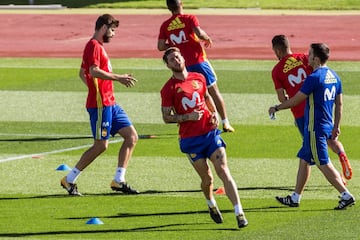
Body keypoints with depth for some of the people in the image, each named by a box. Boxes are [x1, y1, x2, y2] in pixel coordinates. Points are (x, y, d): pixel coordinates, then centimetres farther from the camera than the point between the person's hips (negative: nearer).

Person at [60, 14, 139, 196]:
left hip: (110, 103, 10)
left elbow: (82, 73, 28)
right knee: (101, 145, -6)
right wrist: (118, 78, -24)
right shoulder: (94, 46, -11)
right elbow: (94, 71, -26)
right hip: (100, 104, -10)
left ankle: (118, 180, 7)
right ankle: (69, 180, 3)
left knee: (131, 136, 6)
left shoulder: (98, 46, 19)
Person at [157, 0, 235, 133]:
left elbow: (161, 46, -1)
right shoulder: (189, 19, -7)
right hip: (198, 61, -3)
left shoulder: (165, 25, 4)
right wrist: (208, 39, -3)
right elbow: (199, 33, -23)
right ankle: (225, 123, 7)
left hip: (182, 66, 3)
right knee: (214, 91, 7)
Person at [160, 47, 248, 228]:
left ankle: (239, 213, -14)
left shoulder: (198, 78, 8)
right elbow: (166, 118, -3)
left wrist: (214, 114, 9)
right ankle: (211, 205, 36)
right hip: (190, 139, -2)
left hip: (210, 132, 2)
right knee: (207, 178, 3)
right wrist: (188, 117, -17)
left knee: (223, 171, -10)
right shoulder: (168, 89, -4)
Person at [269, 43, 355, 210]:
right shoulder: (334, 76, 8)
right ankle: (295, 198, 22)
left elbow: (295, 100, -12)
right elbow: (339, 104, 13)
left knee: (324, 164, -5)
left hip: (315, 128, -9)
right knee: (304, 160, 16)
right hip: (327, 126, 9)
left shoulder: (314, 78, -18)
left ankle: (346, 196, -9)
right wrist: (336, 126, 21)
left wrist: (276, 108, 3)